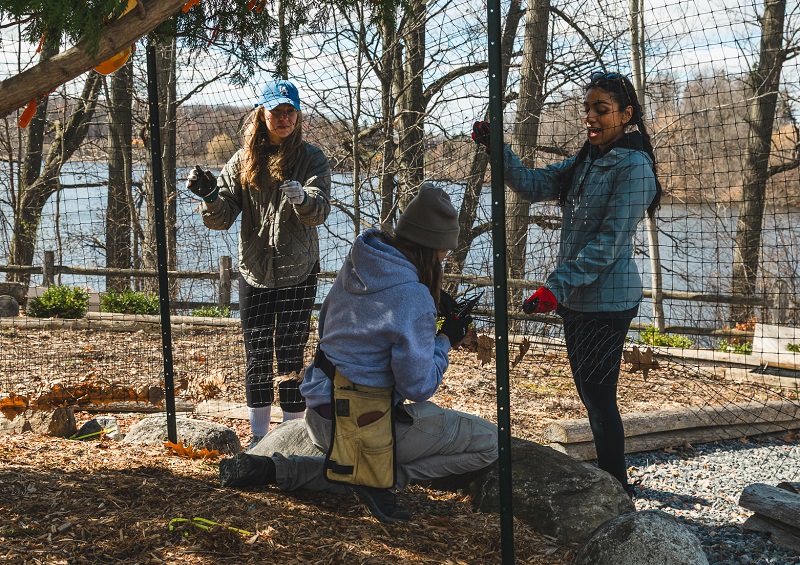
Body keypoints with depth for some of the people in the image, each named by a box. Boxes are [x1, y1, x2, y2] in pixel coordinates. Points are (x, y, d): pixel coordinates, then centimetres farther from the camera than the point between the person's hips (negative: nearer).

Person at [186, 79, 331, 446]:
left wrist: (302, 198, -42)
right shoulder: (244, 160, 4)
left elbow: (320, 209, -19)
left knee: (291, 355, 1)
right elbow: (222, 218, 0)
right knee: (257, 355, 9)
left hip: (298, 274, -2)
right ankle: (259, 436, 21)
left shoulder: (312, 159, -3)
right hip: (254, 273, 3)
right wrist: (210, 195, -21)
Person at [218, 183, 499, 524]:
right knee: (488, 443, 1)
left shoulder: (353, 268, 4)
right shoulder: (413, 298, -19)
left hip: (320, 421, 8)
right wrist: (446, 341, -1)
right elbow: (418, 387, -18)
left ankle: (272, 469, 13)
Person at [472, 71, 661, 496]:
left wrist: (556, 286, -25)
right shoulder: (583, 164, 13)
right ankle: (609, 481, 29)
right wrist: (497, 149, -9)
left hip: (607, 300, -9)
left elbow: (608, 243, -20)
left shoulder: (633, 167, -14)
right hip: (575, 298, 9)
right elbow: (532, 185, 6)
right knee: (591, 396, 16)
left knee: (599, 397, -4)